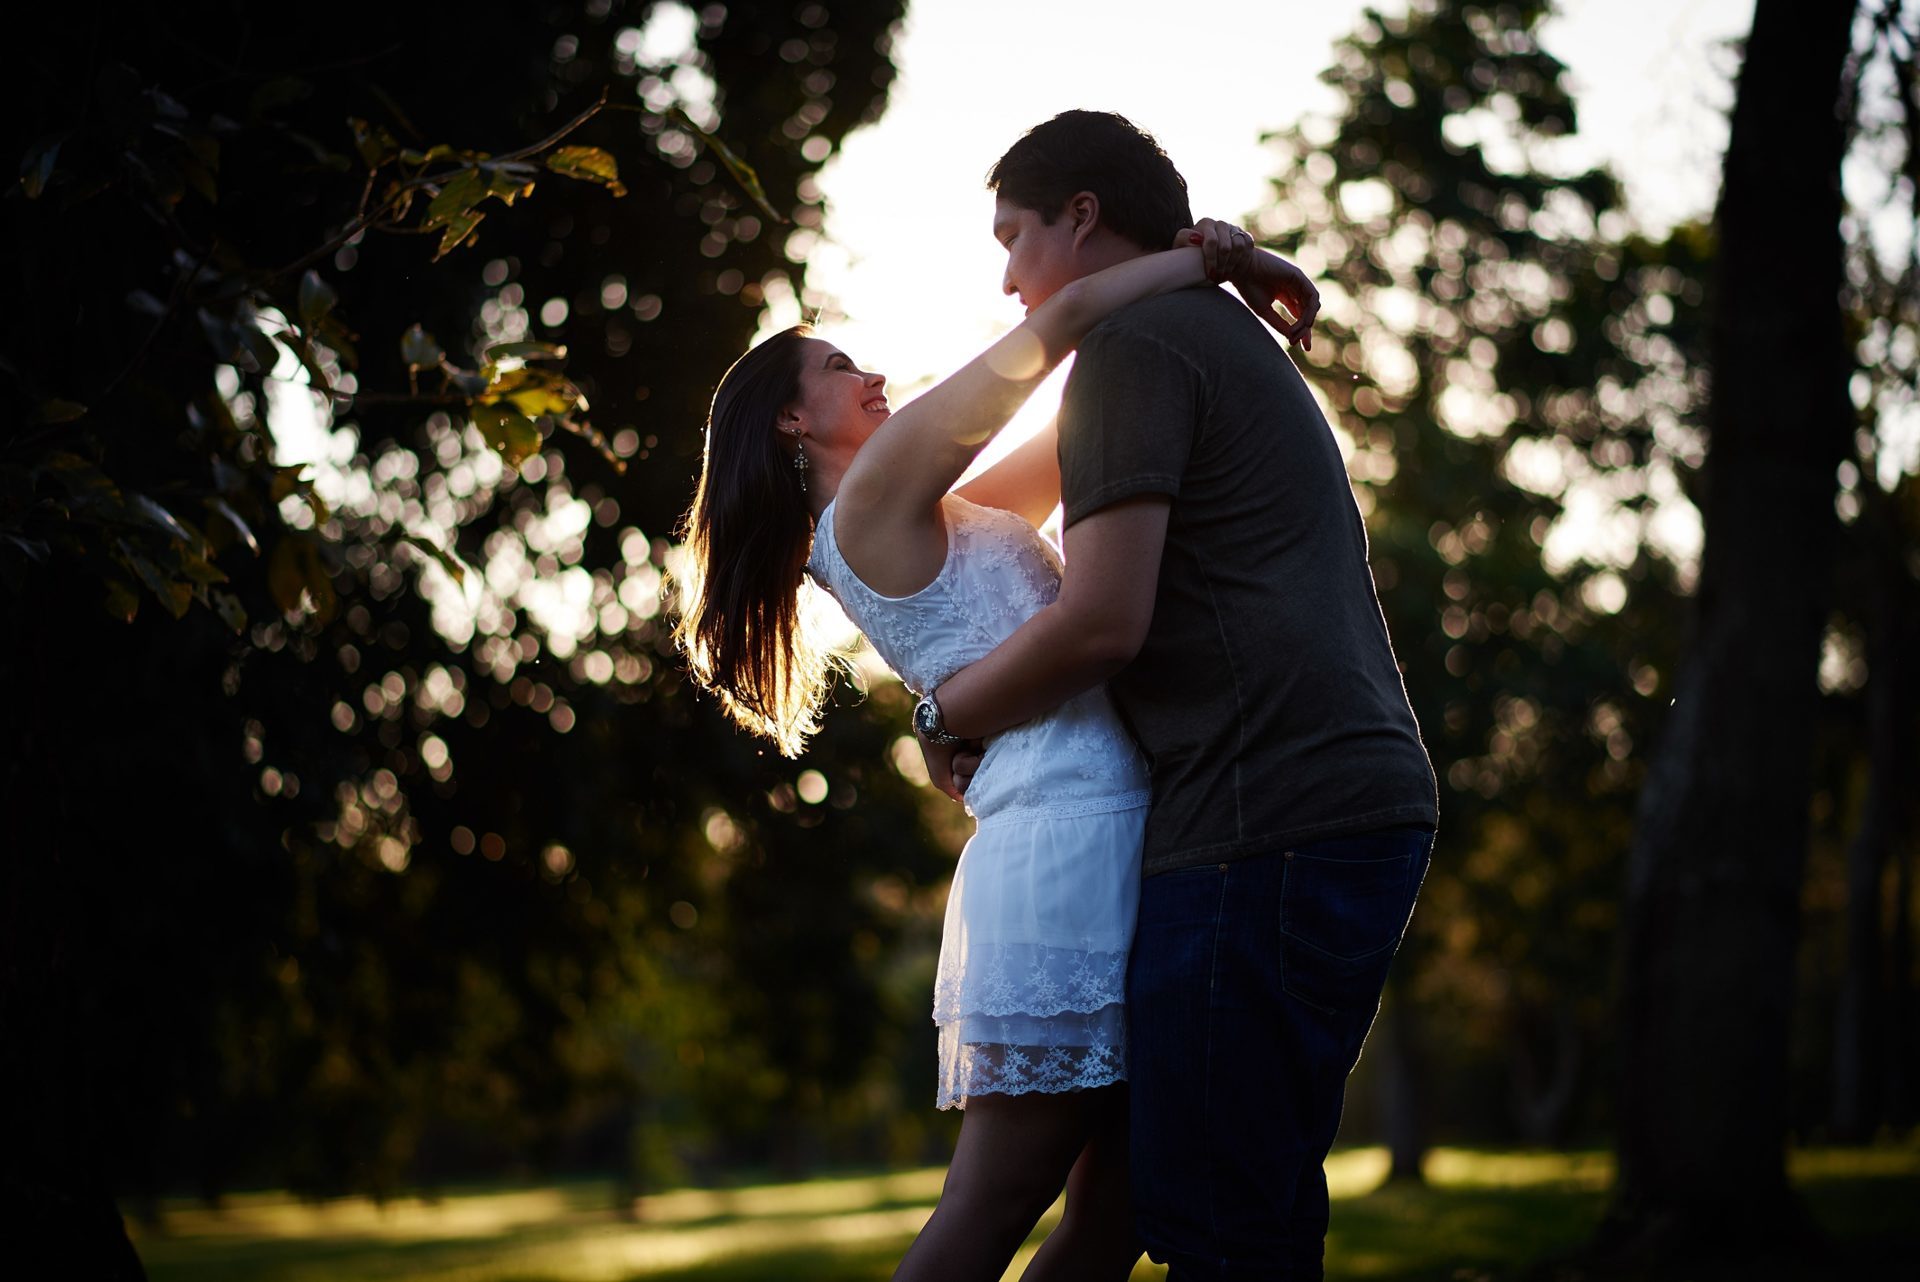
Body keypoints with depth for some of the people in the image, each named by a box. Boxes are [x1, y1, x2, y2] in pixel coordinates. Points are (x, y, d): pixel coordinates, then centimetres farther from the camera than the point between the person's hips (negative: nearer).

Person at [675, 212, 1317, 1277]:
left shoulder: (943, 520, 25)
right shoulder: (877, 494, -1)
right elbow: (1065, 321, -6)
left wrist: (1197, 281, 14)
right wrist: (1221, 261, 4)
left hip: (1118, 839, 9)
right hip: (1069, 840, -9)